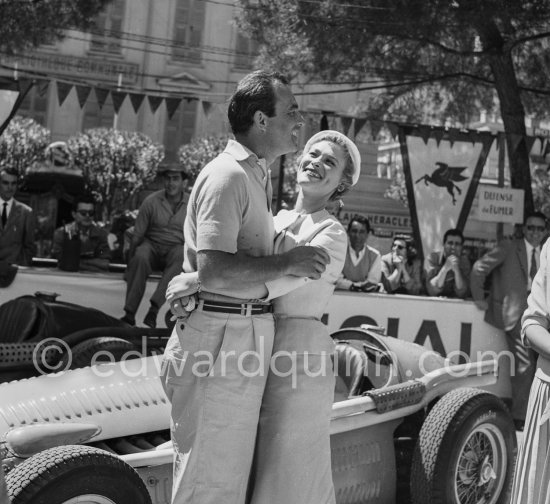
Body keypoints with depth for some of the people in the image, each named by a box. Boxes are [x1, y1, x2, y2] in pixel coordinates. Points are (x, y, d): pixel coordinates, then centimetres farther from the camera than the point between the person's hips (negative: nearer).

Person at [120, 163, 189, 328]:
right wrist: (130, 261, -6)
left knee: (181, 256, -36)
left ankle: (154, 309, -40)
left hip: (176, 247, 0)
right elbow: (137, 235, -1)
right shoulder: (151, 201, -3)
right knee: (140, 257, -34)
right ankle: (129, 314, -33)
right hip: (152, 244, 0)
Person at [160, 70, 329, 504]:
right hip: (219, 337, -10)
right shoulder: (227, 175, -14)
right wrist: (288, 263, -17)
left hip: (249, 334, 10)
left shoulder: (259, 176, 20)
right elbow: (213, 271, -25)